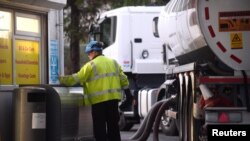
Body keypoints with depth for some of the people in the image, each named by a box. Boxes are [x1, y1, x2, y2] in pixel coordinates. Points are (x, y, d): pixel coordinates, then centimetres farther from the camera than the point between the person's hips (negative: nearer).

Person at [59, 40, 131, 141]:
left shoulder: (91, 65, -7)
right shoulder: (113, 62, 12)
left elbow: (76, 78, -8)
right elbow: (123, 79, 10)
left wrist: (61, 79, 4)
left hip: (99, 100, -5)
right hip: (113, 98, 6)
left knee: (100, 127, 1)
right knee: (113, 125, 13)